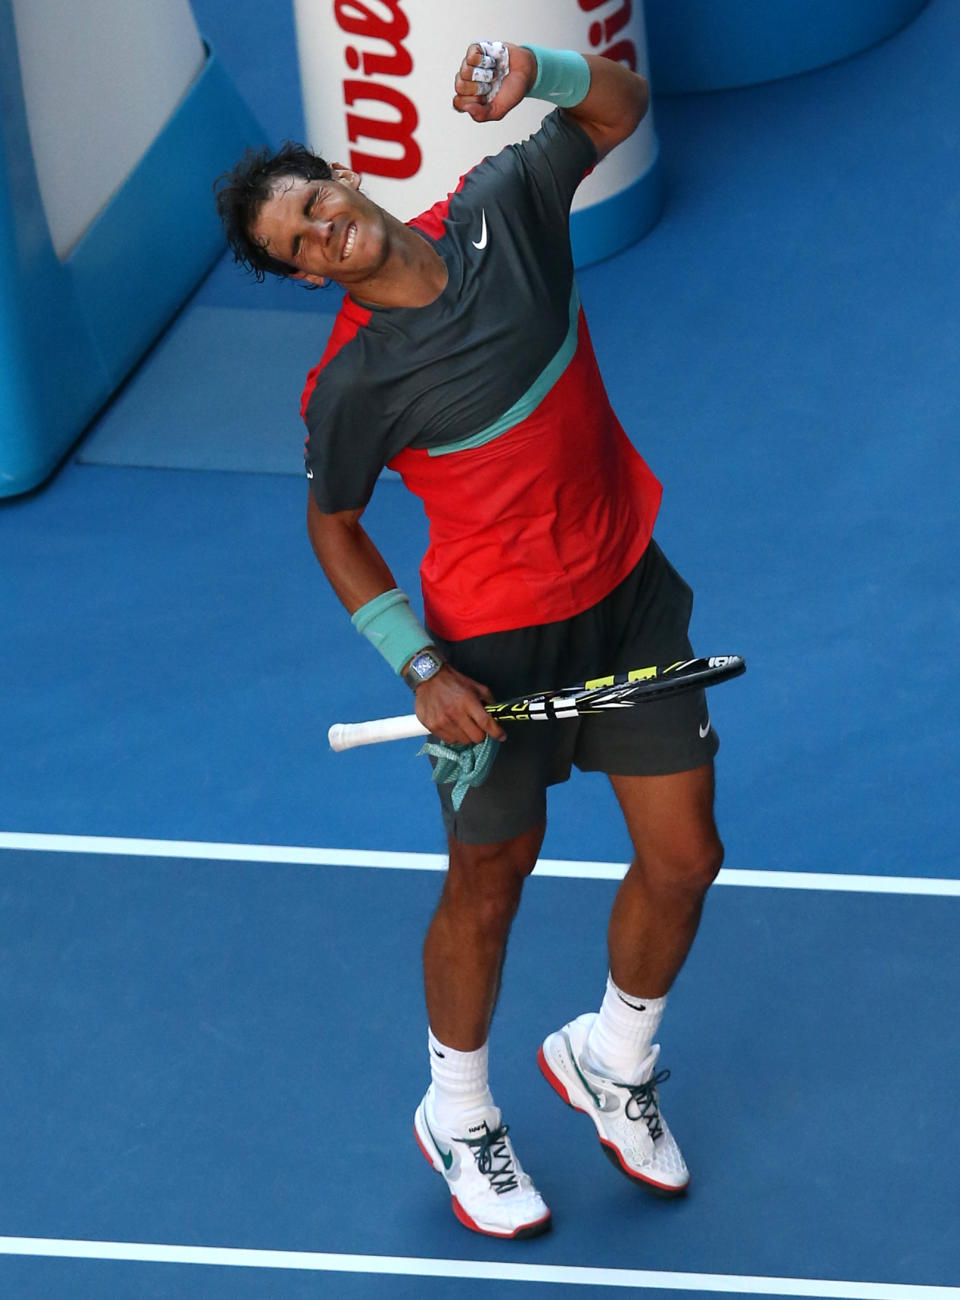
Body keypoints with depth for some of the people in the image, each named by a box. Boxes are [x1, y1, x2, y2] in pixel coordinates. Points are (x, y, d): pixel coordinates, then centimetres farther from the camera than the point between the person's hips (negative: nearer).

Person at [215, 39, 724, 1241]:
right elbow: (332, 528, -6)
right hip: (497, 639, -5)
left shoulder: (500, 211, -8)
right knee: (489, 885, 11)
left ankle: (610, 1061, 38)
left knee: (684, 857, 10)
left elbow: (617, 106, 6)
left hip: (628, 594, 5)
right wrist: (420, 667, -15)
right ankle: (458, 1117, 37)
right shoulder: (354, 382, -20)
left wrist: (532, 72, -15)